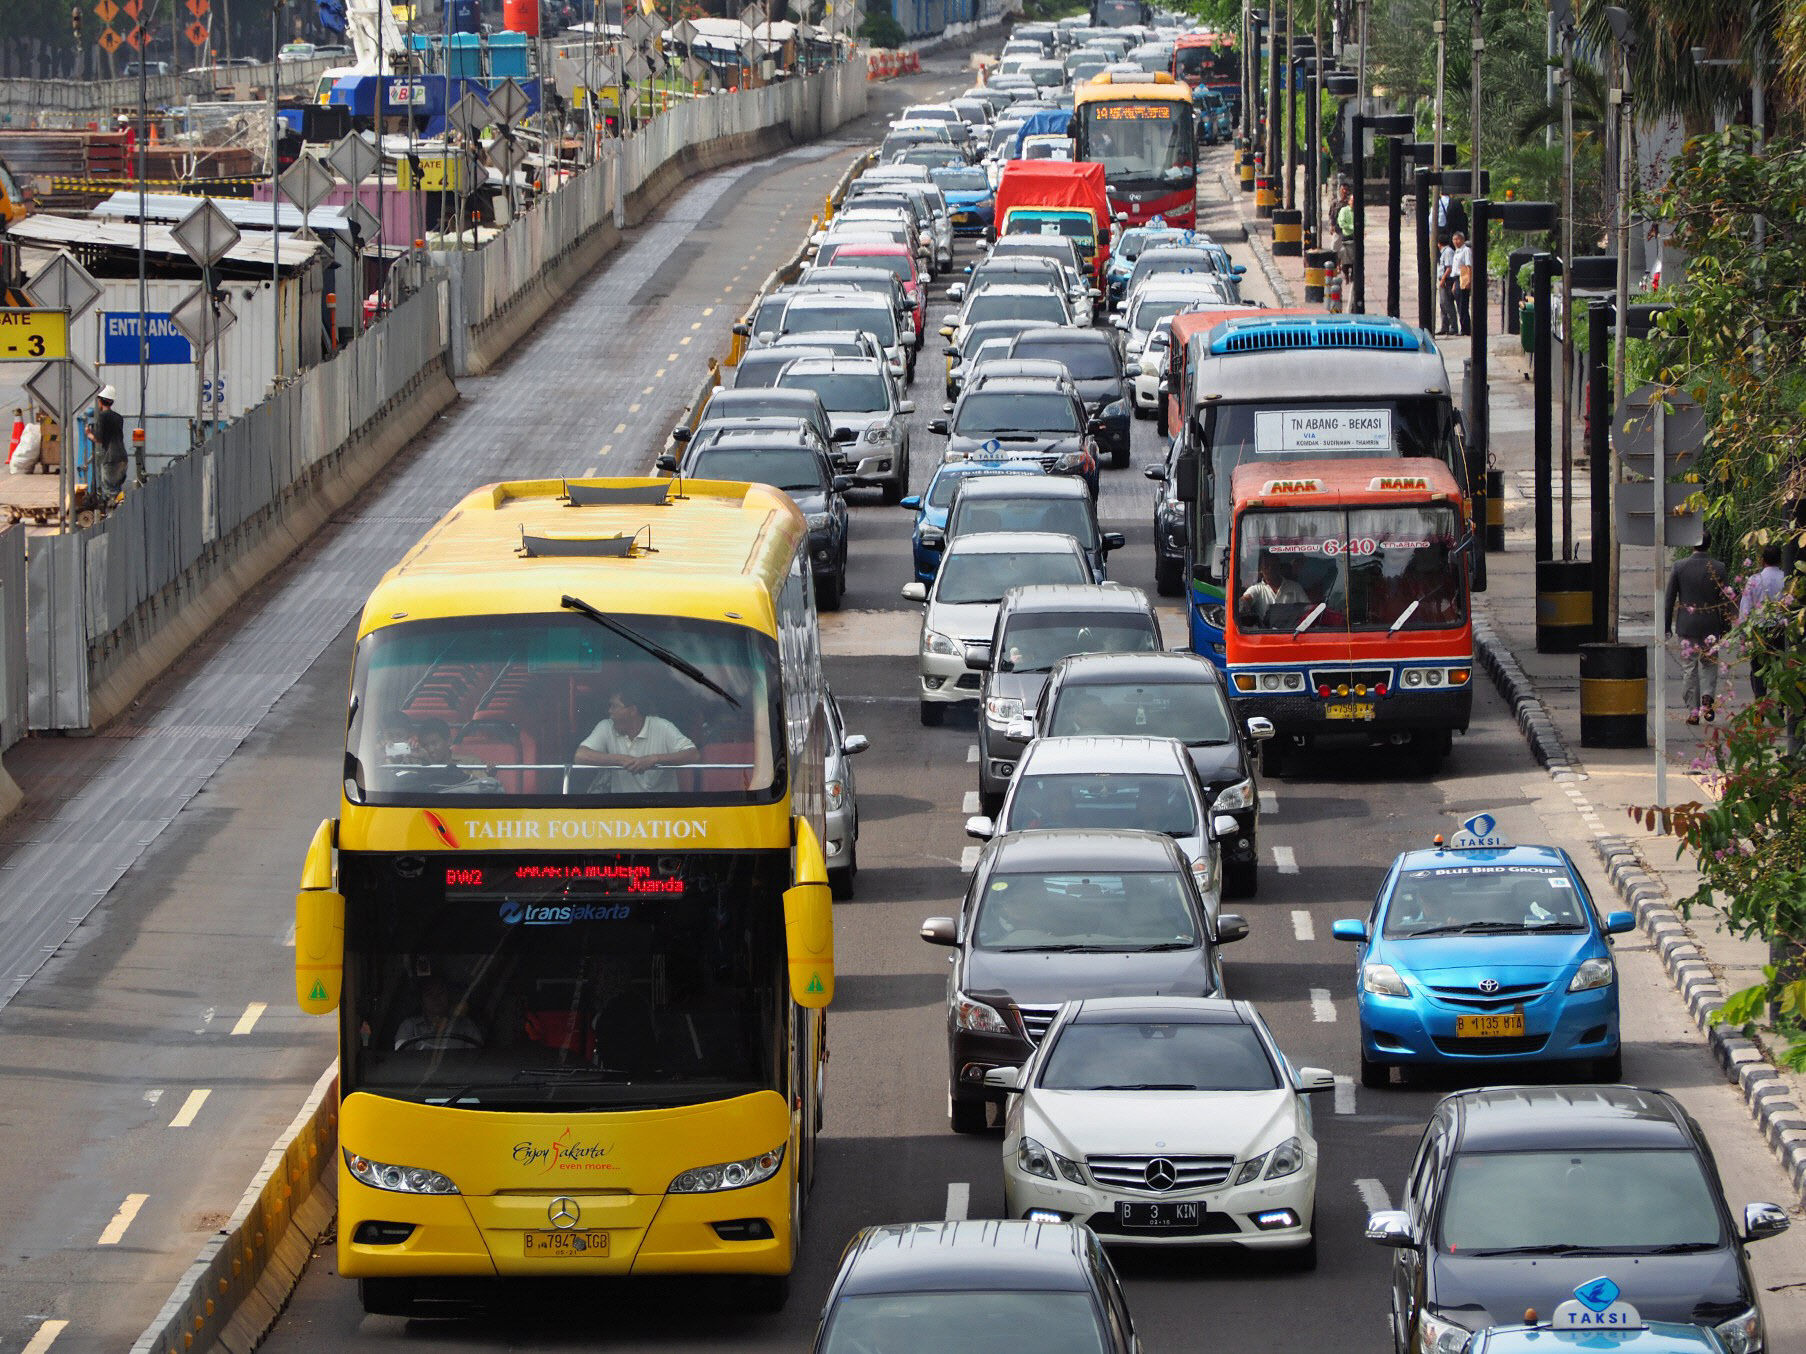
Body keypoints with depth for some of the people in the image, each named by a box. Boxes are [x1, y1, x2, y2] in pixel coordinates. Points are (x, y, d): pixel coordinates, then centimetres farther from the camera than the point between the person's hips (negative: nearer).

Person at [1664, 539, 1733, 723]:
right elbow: (1725, 601, -2)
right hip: (1711, 627, 1)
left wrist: (1666, 626, 6)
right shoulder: (1718, 568, -5)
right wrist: (1726, 629, 7)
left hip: (1687, 625, -1)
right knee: (1709, 664, 16)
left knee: (1689, 669, 5)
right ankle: (1708, 696, -9)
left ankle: (1693, 712, 5)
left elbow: (1669, 599, -2)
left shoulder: (1679, 566, -6)